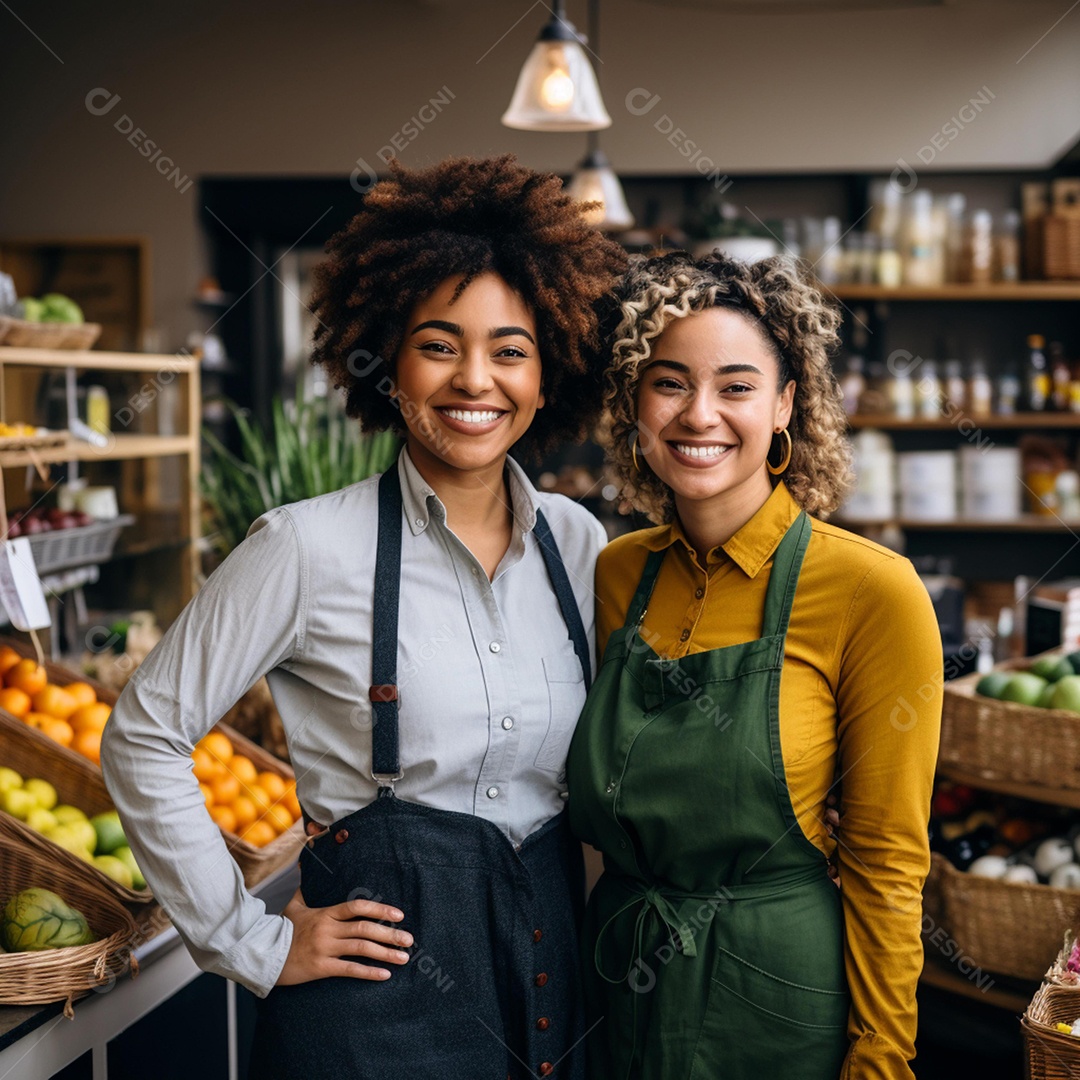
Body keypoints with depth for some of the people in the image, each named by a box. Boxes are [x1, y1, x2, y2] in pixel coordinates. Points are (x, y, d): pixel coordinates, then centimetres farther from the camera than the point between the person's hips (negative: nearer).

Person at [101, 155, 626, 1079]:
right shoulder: (312, 546, -12)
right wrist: (253, 941, -7)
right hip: (383, 980, -4)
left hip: (554, 961, 5)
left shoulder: (578, 542, 2)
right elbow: (144, 740, -8)